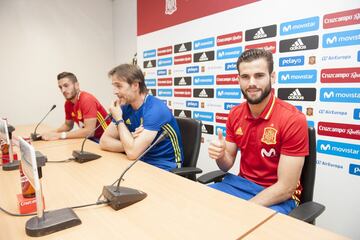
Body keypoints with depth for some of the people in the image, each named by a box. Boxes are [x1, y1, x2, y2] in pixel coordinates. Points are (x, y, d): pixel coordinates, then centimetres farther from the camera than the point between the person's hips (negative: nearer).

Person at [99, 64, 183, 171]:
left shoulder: (155, 109, -21)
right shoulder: (125, 107, 0)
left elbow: (132, 152, -26)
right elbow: (104, 141, -2)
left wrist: (119, 119, -16)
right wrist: (131, 144, -17)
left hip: (163, 168, -6)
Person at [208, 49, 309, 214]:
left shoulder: (293, 119, -18)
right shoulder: (235, 114, -1)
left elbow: (286, 188, -18)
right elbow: (227, 166, 4)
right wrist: (220, 155, -18)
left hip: (279, 197, -5)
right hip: (240, 184, 5)